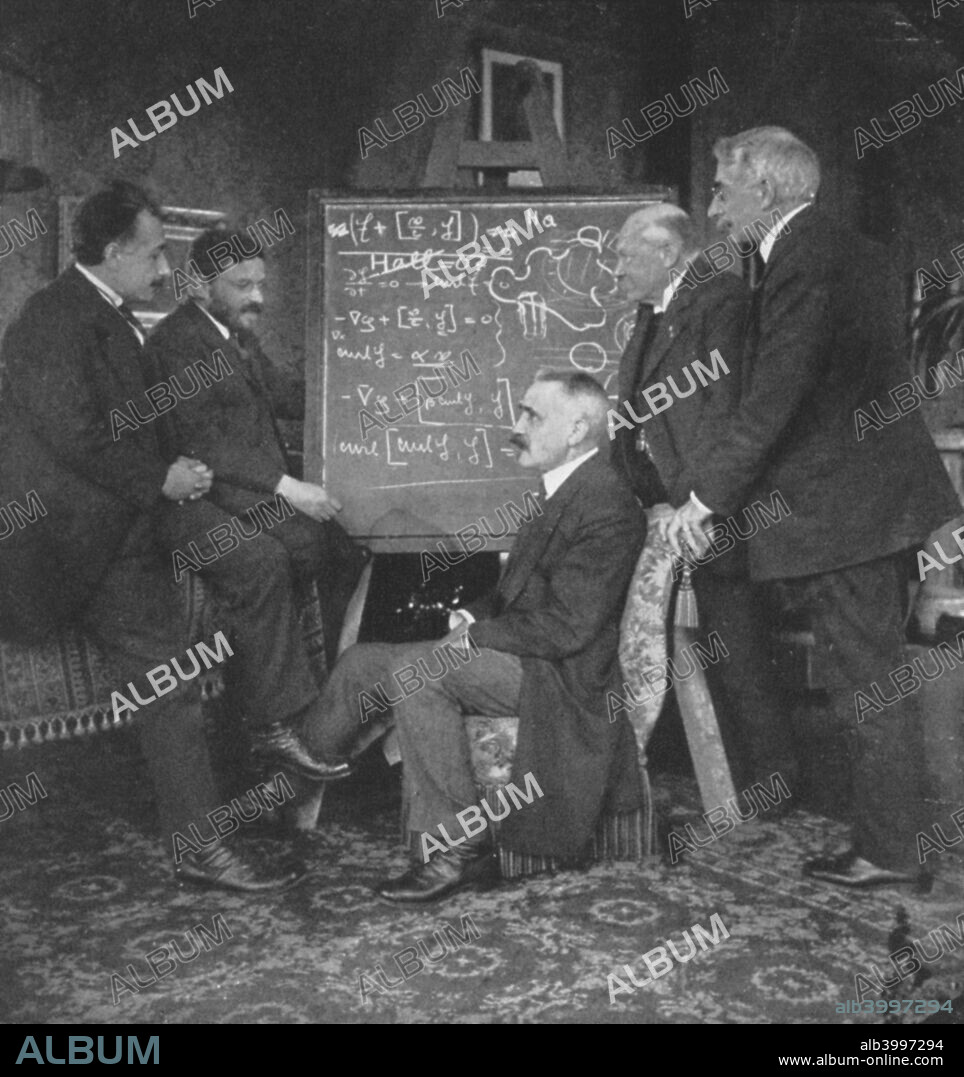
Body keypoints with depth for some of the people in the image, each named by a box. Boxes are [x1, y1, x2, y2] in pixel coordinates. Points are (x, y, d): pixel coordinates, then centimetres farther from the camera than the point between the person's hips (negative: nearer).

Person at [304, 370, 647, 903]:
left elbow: (567, 627, -23)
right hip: (521, 656, 10)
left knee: (418, 670, -27)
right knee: (362, 662, 2)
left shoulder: (606, 505, -18)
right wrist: (474, 615, 2)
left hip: (560, 676, -10)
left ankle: (454, 848, -18)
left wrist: (476, 634, -13)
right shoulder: (565, 489, 13)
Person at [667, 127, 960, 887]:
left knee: (869, 679, 0)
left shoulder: (804, 260, -17)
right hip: (874, 495, 10)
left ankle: (889, 851, 14)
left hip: (842, 506, -10)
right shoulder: (852, 251, 15)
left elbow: (776, 394, -24)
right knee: (875, 674, 19)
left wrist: (707, 492, -17)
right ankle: (890, 833, 34)